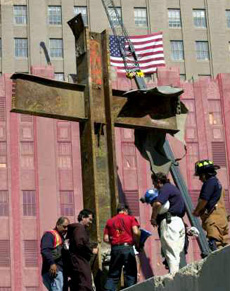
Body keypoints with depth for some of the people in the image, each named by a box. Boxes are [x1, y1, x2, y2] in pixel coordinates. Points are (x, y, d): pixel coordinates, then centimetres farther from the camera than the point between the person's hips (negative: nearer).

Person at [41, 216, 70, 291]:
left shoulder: (61, 238, 29)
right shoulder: (50, 235, -2)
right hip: (53, 270, -10)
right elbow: (45, 250, -17)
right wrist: (51, 263, -29)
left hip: (61, 271, 10)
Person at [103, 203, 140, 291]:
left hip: (115, 249, 3)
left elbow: (106, 239, 8)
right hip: (127, 247, -3)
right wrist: (137, 244, 6)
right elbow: (136, 232, -8)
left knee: (113, 275, 7)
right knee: (130, 274, 2)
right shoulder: (130, 218, 7)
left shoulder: (110, 221, 14)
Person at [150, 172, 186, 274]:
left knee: (171, 254, -13)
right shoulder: (173, 188, 25)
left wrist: (153, 218, -10)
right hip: (180, 222, 10)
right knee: (180, 253, 9)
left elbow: (158, 204, -24)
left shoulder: (165, 188, -6)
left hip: (169, 222, -10)